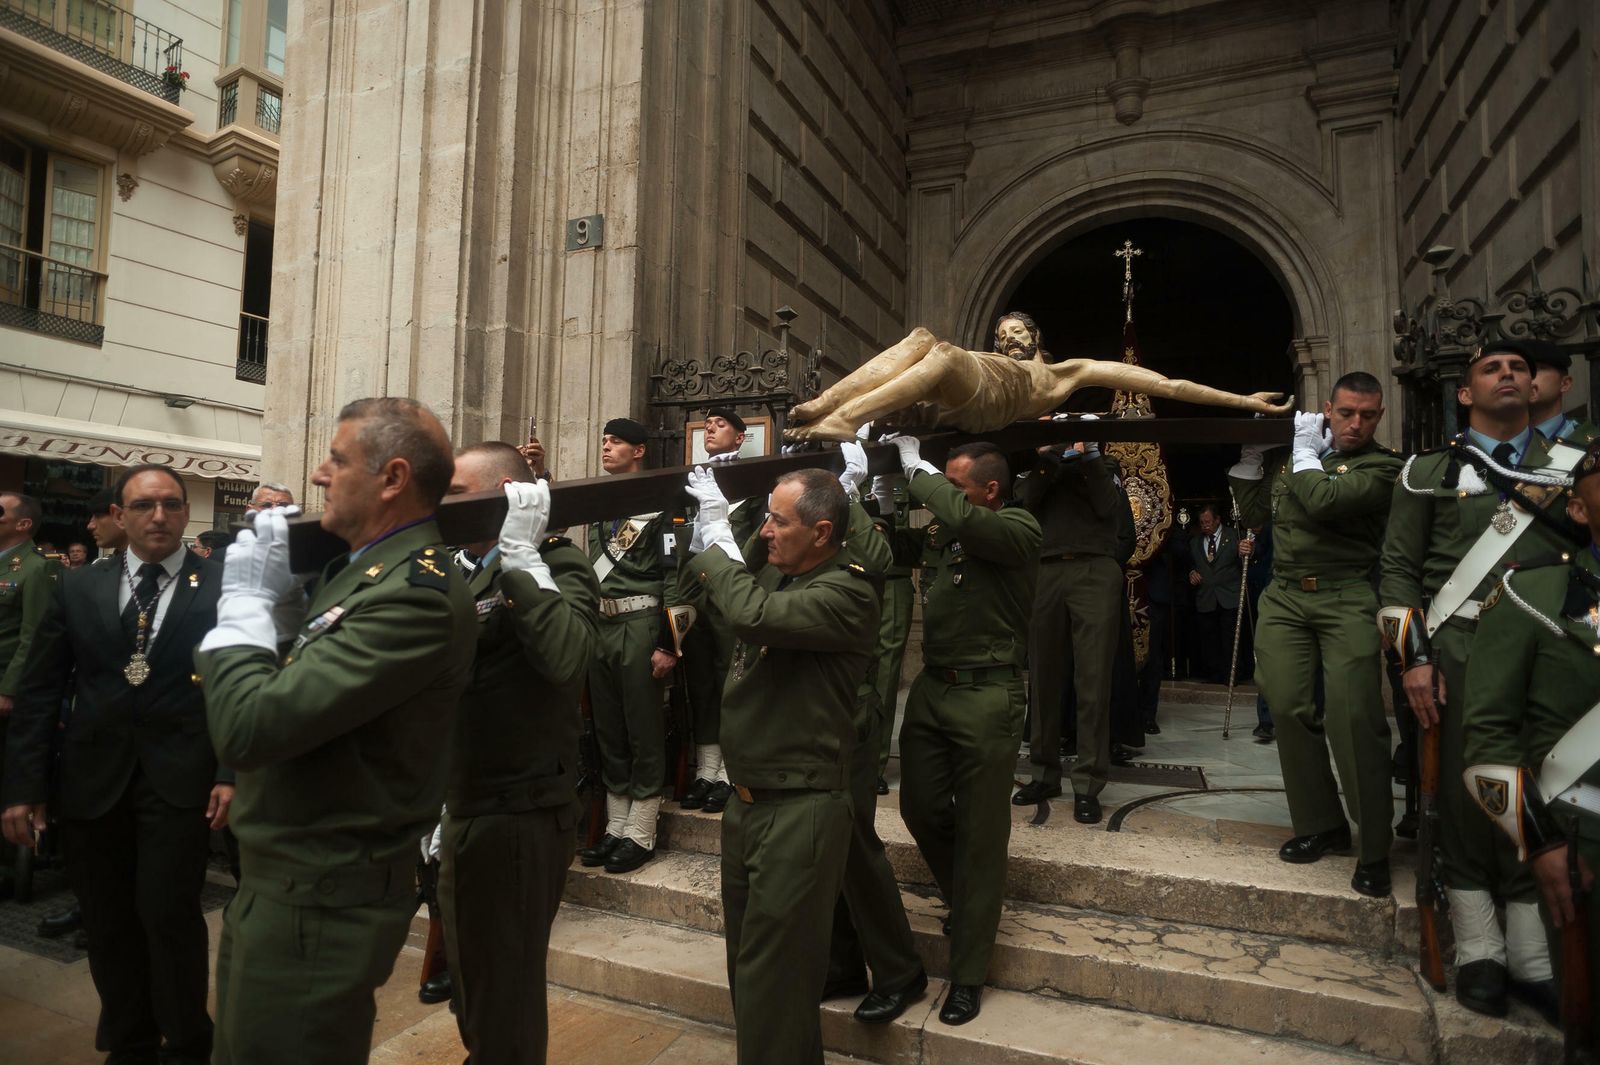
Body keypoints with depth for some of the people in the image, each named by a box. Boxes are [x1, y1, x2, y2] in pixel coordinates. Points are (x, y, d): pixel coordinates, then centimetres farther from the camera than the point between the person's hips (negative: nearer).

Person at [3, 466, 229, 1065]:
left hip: (179, 778, -3)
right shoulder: (78, 589, 7)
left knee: (169, 913, -3)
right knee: (107, 923, 13)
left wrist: (233, 772, -12)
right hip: (92, 779, 4)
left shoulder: (223, 587, -3)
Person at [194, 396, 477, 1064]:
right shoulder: (370, 568, 7)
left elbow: (248, 728, -30)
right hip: (278, 883, 9)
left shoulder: (417, 593, -27)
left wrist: (247, 598, -16)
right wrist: (275, 596, 0)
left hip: (319, 904, -9)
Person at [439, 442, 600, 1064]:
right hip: (470, 814, 9)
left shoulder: (558, 568, -14)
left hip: (518, 819, -9)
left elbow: (566, 658, -36)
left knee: (503, 1005, 5)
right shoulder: (481, 574, 14)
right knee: (475, 993, 24)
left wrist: (521, 556, -29)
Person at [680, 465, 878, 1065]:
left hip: (800, 809, -9)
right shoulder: (772, 570, 7)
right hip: (748, 799, 9)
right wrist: (704, 529, 7)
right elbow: (703, 589, 22)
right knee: (747, 956, 22)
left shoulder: (845, 593, -18)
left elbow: (753, 614, -33)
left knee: (772, 976, 1)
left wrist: (717, 537, -18)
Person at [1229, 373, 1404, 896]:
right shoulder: (1287, 455, 15)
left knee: (1354, 717, -11)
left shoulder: (1382, 465, 0)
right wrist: (1250, 456, 10)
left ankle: (1374, 847, 2)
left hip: (1347, 600, -4)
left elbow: (1323, 501, -17)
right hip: (1284, 596, 4)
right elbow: (1256, 513, 19)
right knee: (1289, 709, 0)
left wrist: (1304, 450, -2)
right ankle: (1320, 825, 15)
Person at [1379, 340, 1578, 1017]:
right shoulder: (1429, 471, 8)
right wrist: (1413, 657, -6)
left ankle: (1536, 959, 16)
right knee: (1465, 797, 1)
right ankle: (1478, 952, 13)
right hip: (1460, 657, -1)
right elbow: (1398, 567, 3)